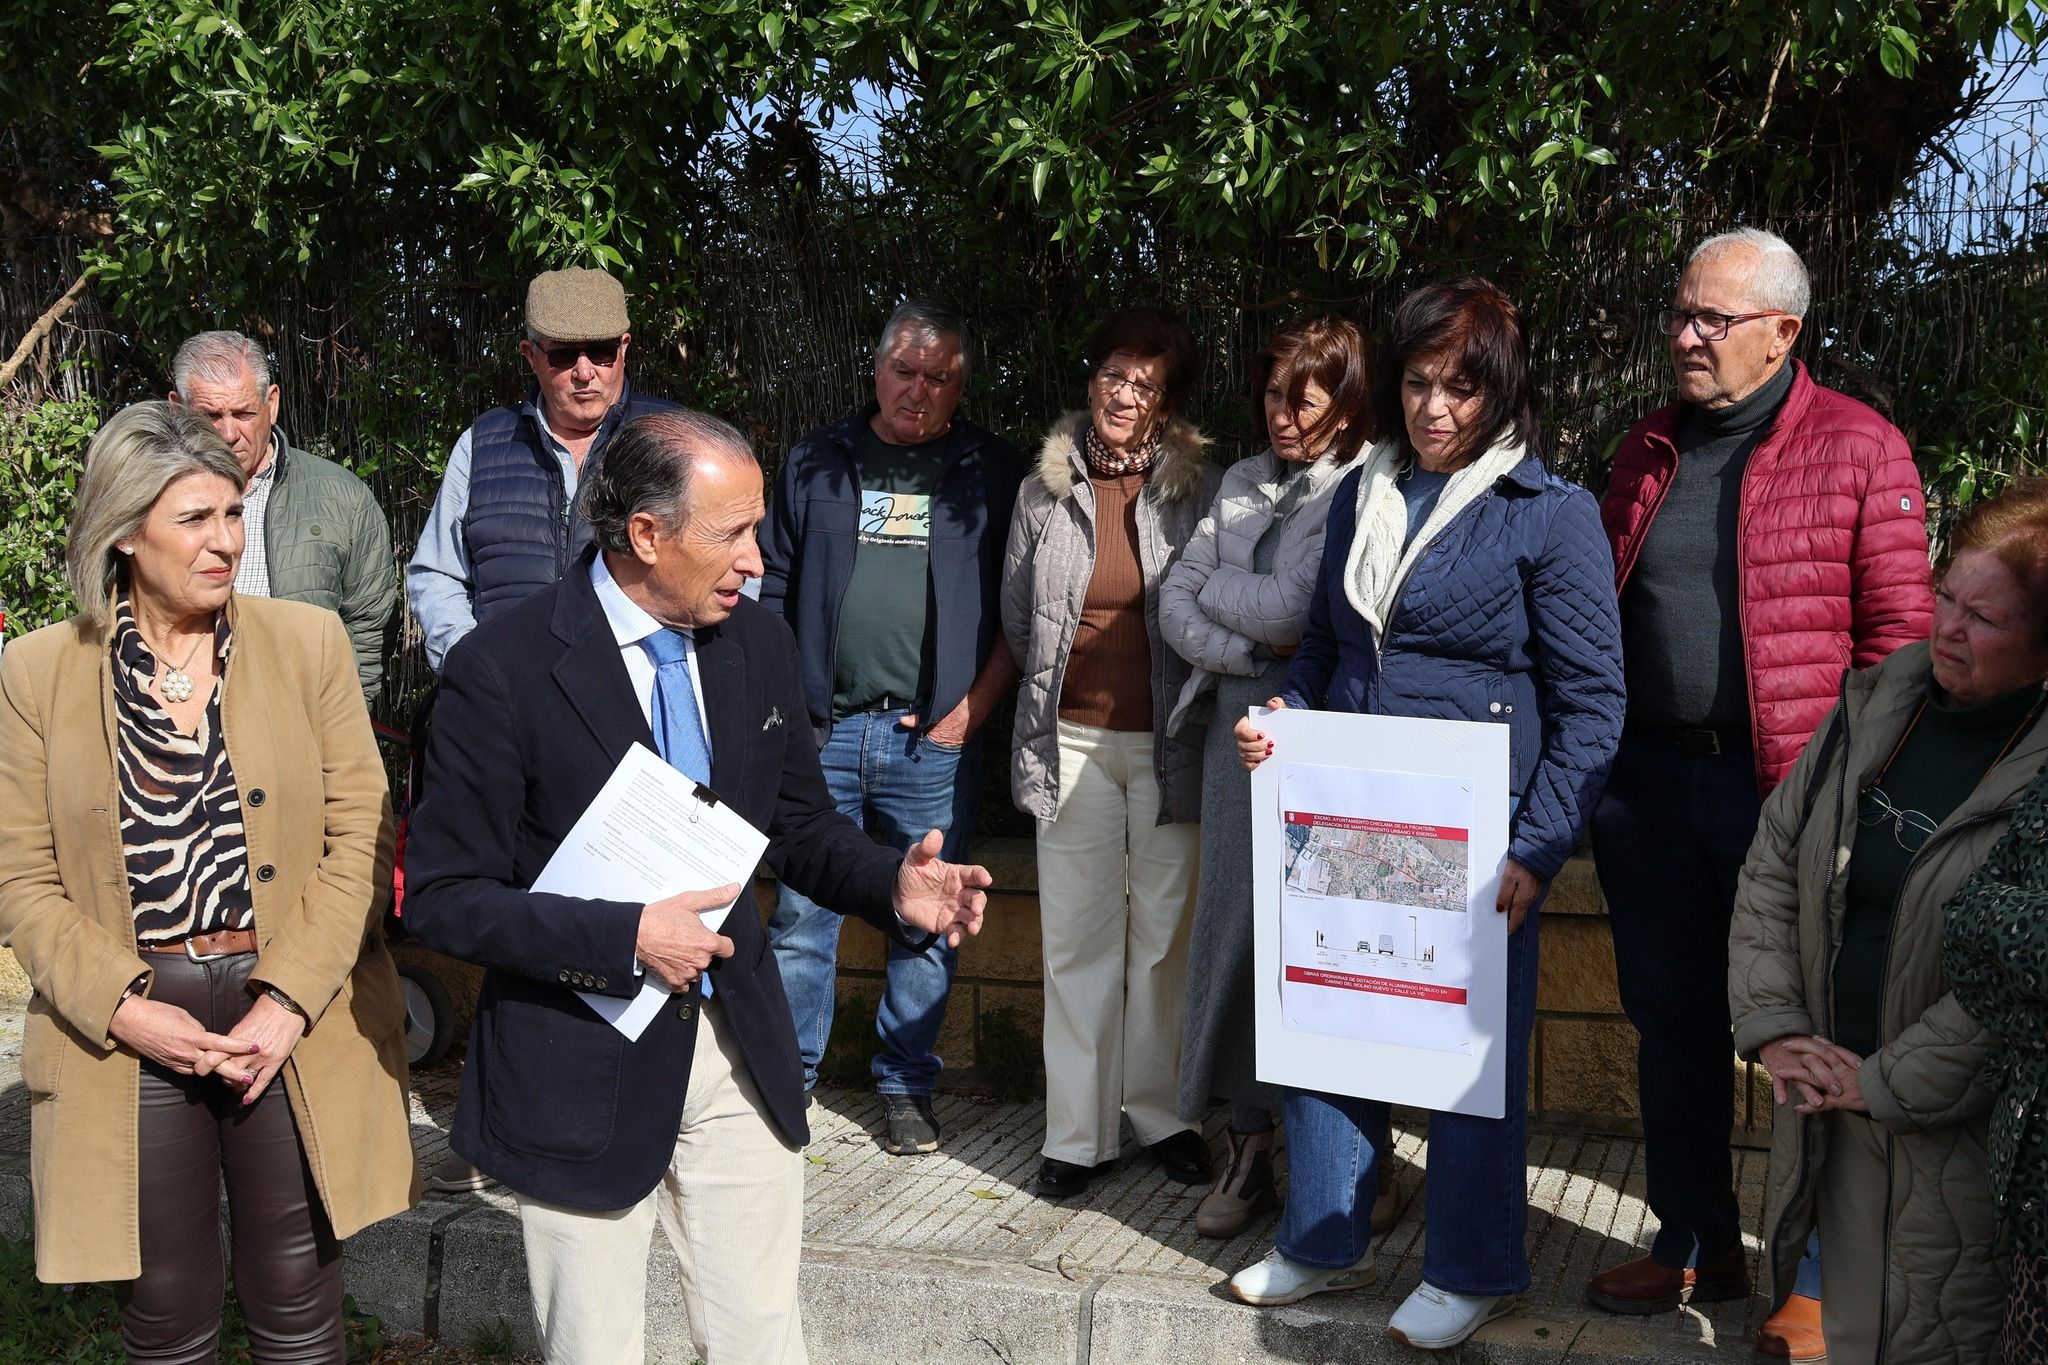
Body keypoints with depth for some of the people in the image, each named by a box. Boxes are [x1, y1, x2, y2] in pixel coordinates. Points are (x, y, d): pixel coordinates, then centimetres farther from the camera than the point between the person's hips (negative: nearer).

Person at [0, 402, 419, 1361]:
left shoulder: (309, 642, 0)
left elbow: (360, 838, -2)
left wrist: (289, 1001, -11)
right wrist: (122, 1007, -13)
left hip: (297, 1031, 0)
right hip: (126, 1033, 0)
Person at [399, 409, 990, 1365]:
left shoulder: (760, 645, 0)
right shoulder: (501, 672, -17)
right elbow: (441, 897, -14)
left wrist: (891, 886, -10)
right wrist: (623, 939, -25)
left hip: (741, 1056, 5)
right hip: (580, 1065, -4)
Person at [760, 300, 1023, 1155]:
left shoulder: (990, 472, 6)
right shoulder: (817, 463, 9)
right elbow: (774, 589, 12)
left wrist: (974, 708, -4)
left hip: (935, 738, -1)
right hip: (820, 730, 1)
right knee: (800, 916, 4)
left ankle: (907, 1085, 20)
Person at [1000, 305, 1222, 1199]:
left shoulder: (1201, 489, 1)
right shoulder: (1044, 489, 6)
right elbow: (1017, 613, 15)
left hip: (1169, 738, -1)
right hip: (1073, 738, 1)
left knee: (1167, 933, 6)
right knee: (1077, 937, 2)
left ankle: (1162, 1111, 21)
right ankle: (1078, 1133, 10)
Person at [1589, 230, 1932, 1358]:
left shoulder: (1858, 449, -5)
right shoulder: (1648, 451, 12)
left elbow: (1899, 631, -7)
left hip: (1785, 789, -5)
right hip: (1648, 779, 6)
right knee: (1671, 1022, 14)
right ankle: (1694, 1246, 30)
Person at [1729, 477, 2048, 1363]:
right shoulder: (1877, 704, 3)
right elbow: (1772, 866, 7)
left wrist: (1886, 1083, -15)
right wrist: (1771, 1024, -2)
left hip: (1959, 1136, -6)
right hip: (1835, 1117, 6)